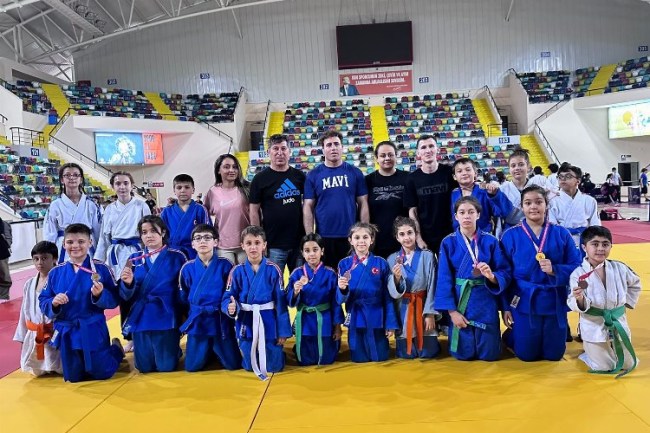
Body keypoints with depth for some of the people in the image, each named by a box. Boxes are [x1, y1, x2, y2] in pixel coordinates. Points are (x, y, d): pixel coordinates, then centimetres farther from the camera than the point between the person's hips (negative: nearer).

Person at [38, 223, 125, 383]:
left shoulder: (101, 269, -10)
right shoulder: (55, 273, -1)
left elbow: (114, 300, -8)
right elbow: (42, 302, 3)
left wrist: (100, 295, -27)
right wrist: (53, 303, -18)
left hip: (93, 330, -3)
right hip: (66, 333, 4)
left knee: (102, 374, 7)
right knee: (73, 377, 17)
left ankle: (116, 349, 37)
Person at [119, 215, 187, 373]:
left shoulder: (177, 257, -2)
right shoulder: (134, 259, 6)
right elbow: (127, 296, 4)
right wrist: (128, 283, -17)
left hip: (166, 318, -2)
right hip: (140, 318, 3)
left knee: (166, 367, 0)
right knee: (144, 367, 9)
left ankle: (175, 348, 32)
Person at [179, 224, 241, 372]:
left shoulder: (225, 265, -7)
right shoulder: (187, 268, 0)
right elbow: (184, 299, 10)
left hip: (221, 321, -2)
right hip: (197, 321, 2)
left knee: (233, 365, 2)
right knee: (192, 366, 5)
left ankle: (217, 350, 35)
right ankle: (209, 352, 36)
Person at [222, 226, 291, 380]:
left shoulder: (273, 270, -8)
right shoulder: (237, 271, -5)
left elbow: (280, 301, -6)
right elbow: (227, 298, -2)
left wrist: (283, 331, -5)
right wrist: (230, 307, -27)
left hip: (269, 321, -1)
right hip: (246, 322, 1)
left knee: (274, 366, 6)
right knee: (249, 366, 10)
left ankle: (275, 348, 39)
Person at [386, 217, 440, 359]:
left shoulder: (427, 256, -6)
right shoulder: (392, 259, -2)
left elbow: (432, 287, -5)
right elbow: (393, 292, -6)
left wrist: (430, 314, -9)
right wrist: (396, 278, -26)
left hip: (423, 307, -1)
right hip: (403, 310, 1)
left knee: (428, 352, 1)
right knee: (406, 354, 2)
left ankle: (430, 341, 34)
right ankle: (408, 349, 37)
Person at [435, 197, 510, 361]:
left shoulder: (490, 241, -2)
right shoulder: (448, 243, -3)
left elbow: (505, 274, -2)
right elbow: (444, 279, -5)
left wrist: (491, 276, -24)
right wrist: (452, 310, -10)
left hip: (486, 303, 0)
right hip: (460, 302, 0)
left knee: (489, 354, 6)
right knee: (464, 354, 3)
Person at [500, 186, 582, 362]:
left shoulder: (561, 234, -1)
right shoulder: (510, 236, -5)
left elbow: (576, 267, -1)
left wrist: (554, 270, -21)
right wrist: (505, 307, -3)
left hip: (554, 303, 2)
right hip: (524, 303, -1)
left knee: (553, 355, 13)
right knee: (527, 355, 7)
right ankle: (511, 335, 38)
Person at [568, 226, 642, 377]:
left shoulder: (619, 268, -5)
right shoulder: (578, 274, -17)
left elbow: (635, 284, 16)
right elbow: (579, 306, -19)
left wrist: (627, 302, 7)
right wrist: (579, 299, -41)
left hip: (618, 323, 4)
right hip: (594, 327, -4)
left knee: (628, 364, 17)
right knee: (605, 368, 6)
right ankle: (589, 349, 34)